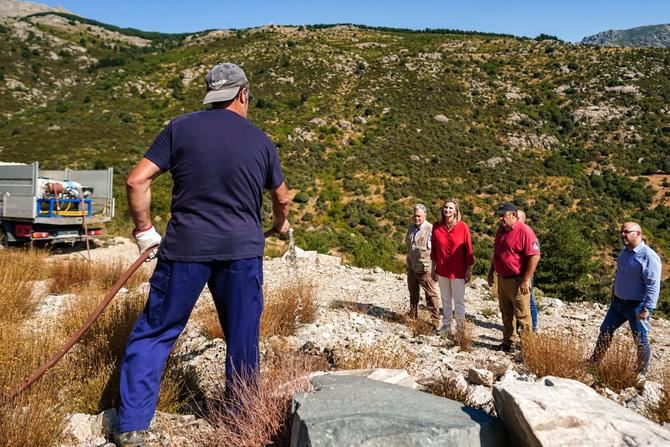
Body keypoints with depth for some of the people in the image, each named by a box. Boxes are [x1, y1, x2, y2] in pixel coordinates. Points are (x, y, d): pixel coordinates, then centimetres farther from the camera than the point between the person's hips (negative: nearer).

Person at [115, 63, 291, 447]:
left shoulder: (180, 128, 2)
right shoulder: (260, 140, 7)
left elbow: (137, 180, -4)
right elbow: (283, 197, 19)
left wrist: (144, 231, 8)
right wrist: (282, 223, 39)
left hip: (185, 247, -1)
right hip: (242, 250, 1)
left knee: (154, 334, 12)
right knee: (243, 339, 14)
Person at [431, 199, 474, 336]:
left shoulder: (463, 227, -8)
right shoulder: (436, 227, 0)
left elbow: (468, 250, -5)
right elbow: (434, 249, 7)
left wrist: (469, 270, -4)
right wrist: (433, 268, 9)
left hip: (458, 272, -3)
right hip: (442, 271, 3)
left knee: (459, 301, 5)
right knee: (445, 300, 14)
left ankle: (460, 328, 18)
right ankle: (446, 326, 26)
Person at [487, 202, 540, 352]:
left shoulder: (524, 231, -17)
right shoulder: (501, 230, 10)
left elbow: (535, 256, -21)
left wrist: (526, 280, -22)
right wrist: (491, 272, 21)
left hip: (517, 281, -8)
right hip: (502, 279, 9)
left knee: (522, 315, -1)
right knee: (506, 313, 17)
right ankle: (508, 343, 28)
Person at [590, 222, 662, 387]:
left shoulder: (649, 256, -20)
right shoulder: (624, 252, 6)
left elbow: (653, 285, -22)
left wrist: (647, 308, -24)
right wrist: (613, 294, 22)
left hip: (636, 306, -8)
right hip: (618, 303, 8)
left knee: (641, 341, 4)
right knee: (605, 330, 13)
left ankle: (642, 374, 21)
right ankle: (595, 360, 28)